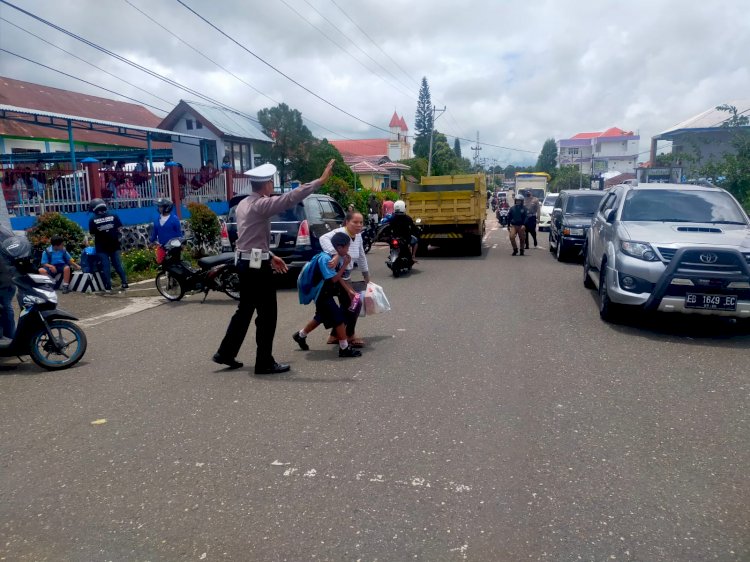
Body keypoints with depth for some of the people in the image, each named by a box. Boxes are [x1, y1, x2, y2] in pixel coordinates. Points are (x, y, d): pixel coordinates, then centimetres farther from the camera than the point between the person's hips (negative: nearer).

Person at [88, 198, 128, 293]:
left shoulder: (92, 220, -6)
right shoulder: (113, 216, -2)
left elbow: (92, 233, -2)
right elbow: (119, 229, 0)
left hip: (102, 246, -2)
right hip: (114, 245, 2)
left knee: (105, 266, 3)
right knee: (118, 264, 11)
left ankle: (108, 287, 4)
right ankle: (124, 283, 8)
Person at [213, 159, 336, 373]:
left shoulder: (245, 203, 13)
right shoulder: (260, 204, -17)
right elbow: (290, 198, -28)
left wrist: (270, 256, 22)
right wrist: (320, 181, -29)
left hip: (246, 263, 10)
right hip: (257, 266, -10)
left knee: (244, 311, 18)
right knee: (267, 315, 0)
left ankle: (225, 353, 25)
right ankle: (265, 363, 8)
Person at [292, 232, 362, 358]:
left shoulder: (338, 257, 1)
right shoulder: (325, 258, -25)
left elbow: (339, 276, 2)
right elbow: (333, 279, -26)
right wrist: (345, 265, -22)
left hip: (325, 292, 9)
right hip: (321, 294, -9)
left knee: (322, 316, 22)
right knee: (338, 317, -9)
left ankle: (300, 335, 41)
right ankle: (344, 348, -3)